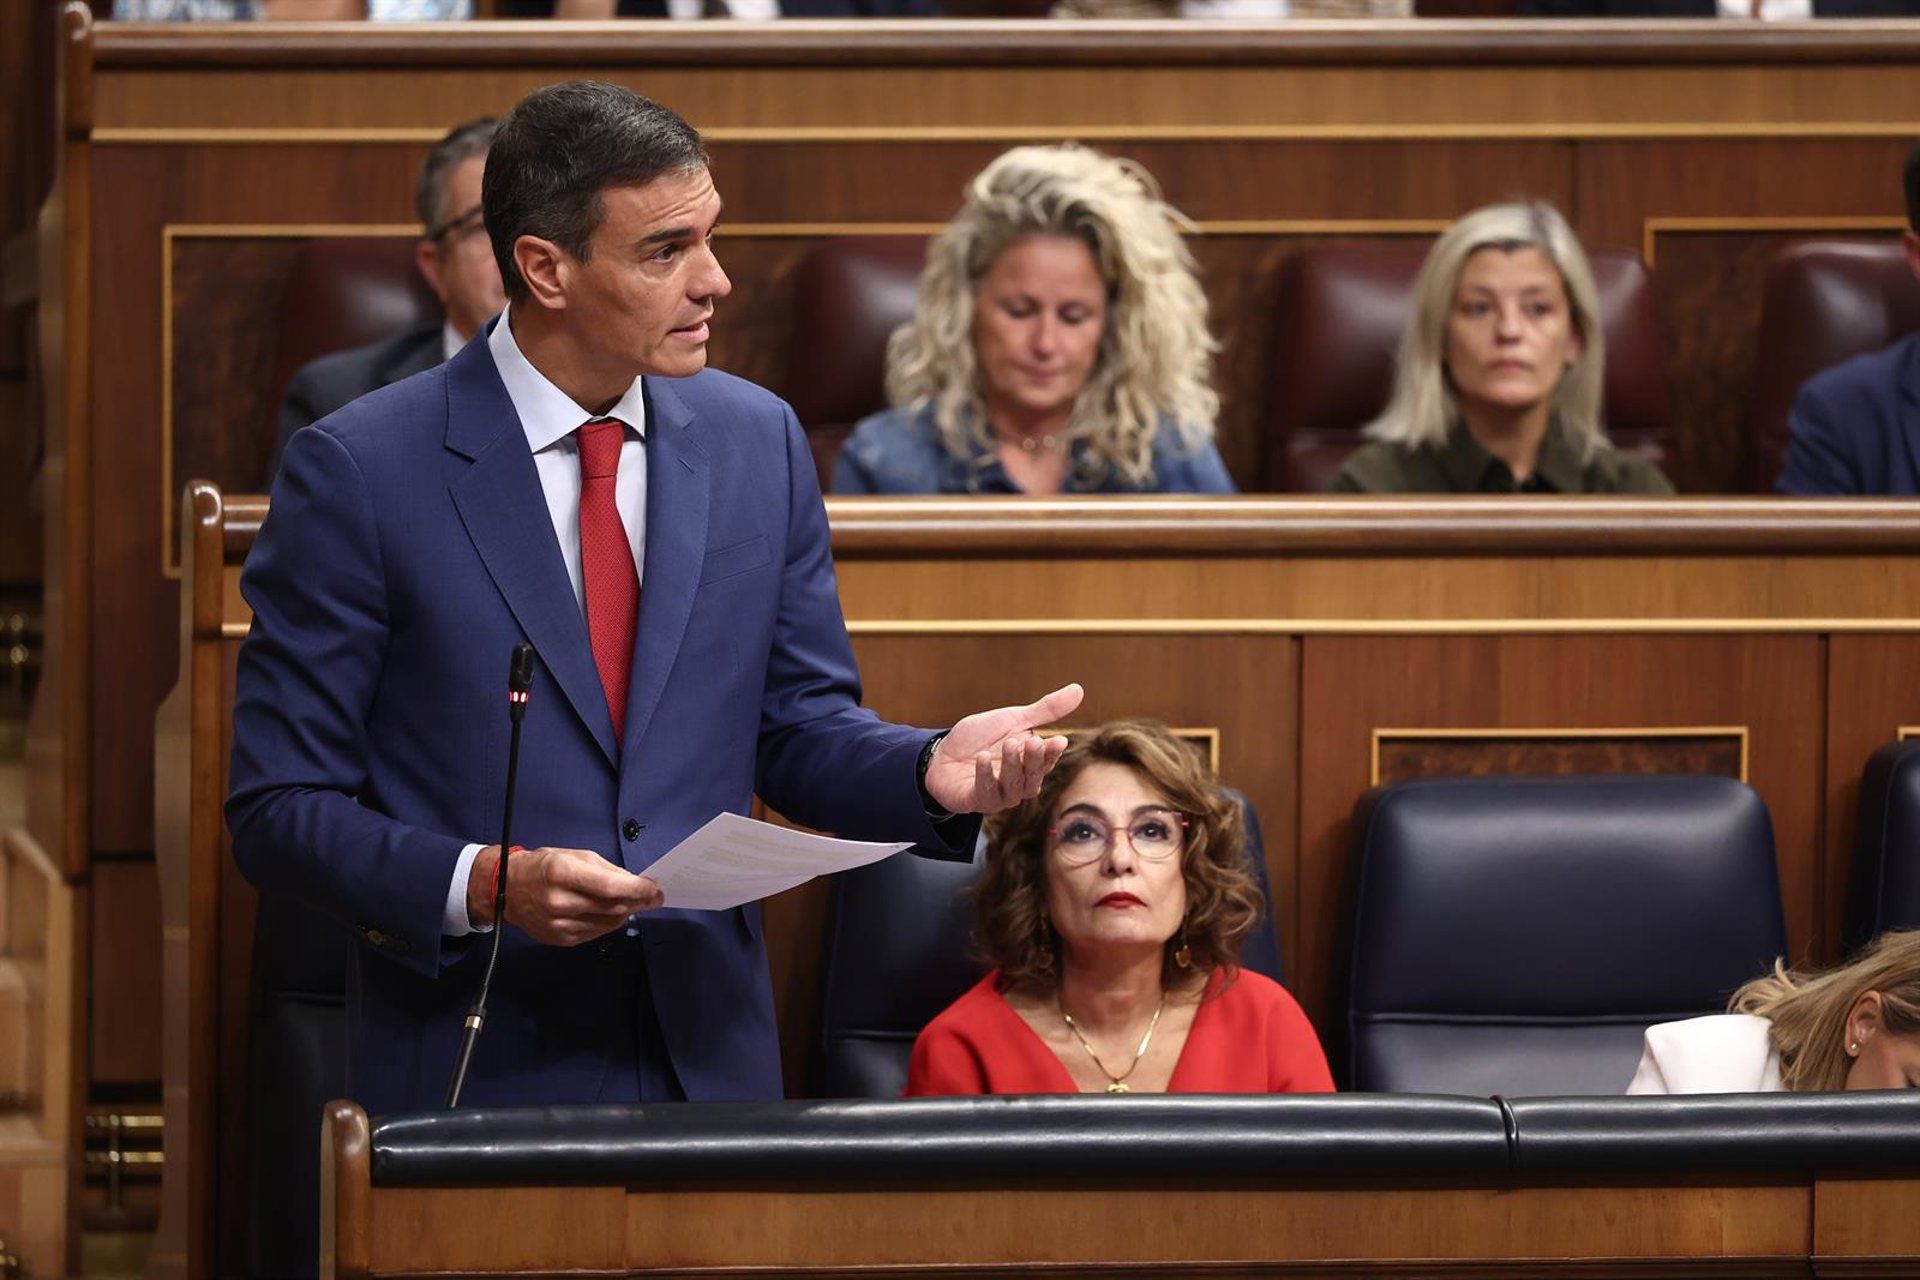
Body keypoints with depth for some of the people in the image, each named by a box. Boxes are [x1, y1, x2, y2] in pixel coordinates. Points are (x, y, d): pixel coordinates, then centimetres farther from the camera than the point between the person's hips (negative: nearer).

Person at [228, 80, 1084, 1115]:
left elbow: (797, 731, 12)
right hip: (473, 1071, -4)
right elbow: (279, 811, -8)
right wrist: (485, 885, -23)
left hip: (710, 1061, 4)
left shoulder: (758, 441, 5)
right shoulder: (356, 471, -9)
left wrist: (932, 771, -9)